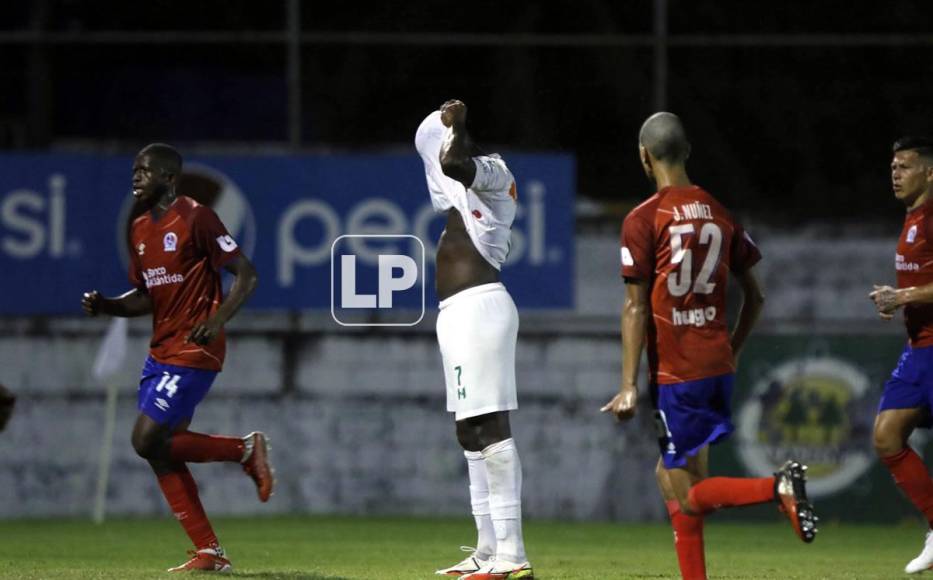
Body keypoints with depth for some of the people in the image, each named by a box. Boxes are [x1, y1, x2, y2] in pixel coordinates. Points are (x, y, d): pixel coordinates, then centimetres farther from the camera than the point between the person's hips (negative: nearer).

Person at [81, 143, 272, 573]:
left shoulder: (195, 218, -11)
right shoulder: (141, 230, 13)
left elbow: (246, 275, -13)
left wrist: (217, 321, -26)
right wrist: (105, 306, 2)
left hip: (193, 352, -9)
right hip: (160, 353, 9)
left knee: (148, 441, -16)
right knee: (162, 451, 3)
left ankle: (246, 449, 0)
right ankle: (210, 553, 8)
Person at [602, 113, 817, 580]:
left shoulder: (643, 220, -9)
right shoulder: (720, 215, 9)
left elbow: (636, 309, -12)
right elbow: (755, 297, 13)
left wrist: (629, 386, -11)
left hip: (675, 373, -7)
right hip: (719, 366, 7)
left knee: (689, 496, -4)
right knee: (670, 476, 18)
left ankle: (778, 487, -25)